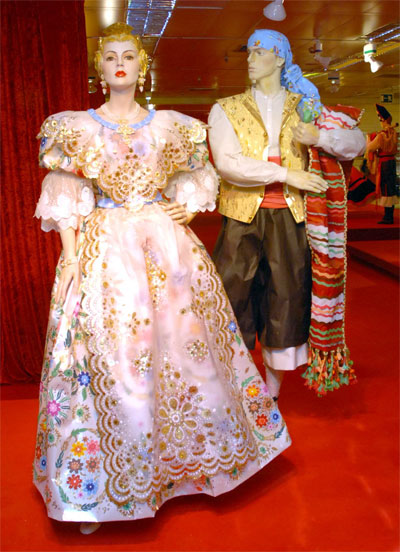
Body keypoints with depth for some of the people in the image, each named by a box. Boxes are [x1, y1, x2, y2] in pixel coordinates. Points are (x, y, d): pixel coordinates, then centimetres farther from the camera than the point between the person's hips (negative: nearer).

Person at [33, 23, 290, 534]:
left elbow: (199, 176, 20)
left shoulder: (169, 126, 10)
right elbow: (65, 197, 2)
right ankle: (99, 486, 16)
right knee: (109, 361, -2)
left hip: (166, 244, 2)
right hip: (105, 249, -2)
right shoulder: (78, 128, 6)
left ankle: (190, 460, 28)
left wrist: (188, 208, 2)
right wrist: (69, 255, -7)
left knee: (182, 345, 6)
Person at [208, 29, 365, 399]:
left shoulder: (303, 107, 13)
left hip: (288, 219, 2)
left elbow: (357, 141, 9)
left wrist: (319, 137, -11)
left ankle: (272, 393, 22)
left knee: (286, 301, 5)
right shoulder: (227, 110, 7)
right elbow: (227, 163, -11)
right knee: (233, 298, 1)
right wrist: (287, 175, -15)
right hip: (242, 219, -1)